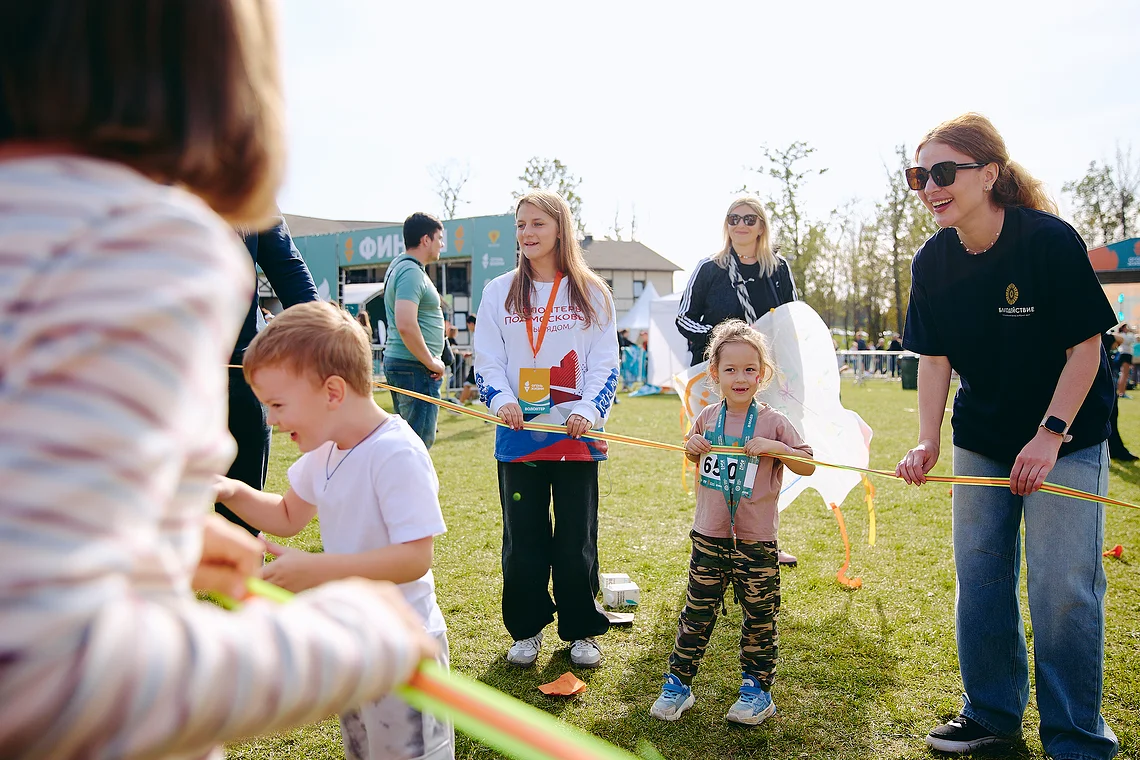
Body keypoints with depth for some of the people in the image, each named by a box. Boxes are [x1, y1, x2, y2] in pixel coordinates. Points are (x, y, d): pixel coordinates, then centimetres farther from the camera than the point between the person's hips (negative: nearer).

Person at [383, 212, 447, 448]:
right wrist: (431, 361, -18)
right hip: (415, 367, -11)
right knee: (419, 442, -7)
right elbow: (406, 325, -28)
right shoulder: (412, 272, -16)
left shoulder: (399, 265, 16)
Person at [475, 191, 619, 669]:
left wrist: (589, 410, -15)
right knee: (522, 537, 8)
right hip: (518, 435, 1)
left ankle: (581, 630, 23)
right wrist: (501, 399, -13)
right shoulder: (499, 292, 7)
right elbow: (486, 360, 5)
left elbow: (606, 364, 1)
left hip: (577, 435, -1)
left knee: (577, 539, 6)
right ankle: (527, 629, 25)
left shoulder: (591, 293, 4)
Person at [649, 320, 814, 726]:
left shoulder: (773, 422, -7)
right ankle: (678, 683, 22)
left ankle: (757, 689, 27)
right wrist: (692, 447, -2)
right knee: (696, 614, 10)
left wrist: (773, 447, -19)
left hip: (756, 542, -2)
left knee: (759, 617, 10)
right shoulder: (707, 417, 3)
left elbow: (808, 465, -4)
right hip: (708, 537, 2)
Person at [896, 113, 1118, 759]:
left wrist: (1051, 435, -21)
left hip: (1067, 439, -5)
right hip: (983, 440, 5)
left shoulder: (1051, 240, -19)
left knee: (1062, 587, -3)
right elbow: (935, 357, -1)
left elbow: (1086, 347, -15)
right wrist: (928, 442, -11)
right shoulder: (932, 262, -5)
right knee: (980, 579, 11)